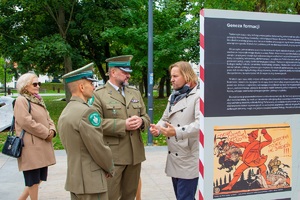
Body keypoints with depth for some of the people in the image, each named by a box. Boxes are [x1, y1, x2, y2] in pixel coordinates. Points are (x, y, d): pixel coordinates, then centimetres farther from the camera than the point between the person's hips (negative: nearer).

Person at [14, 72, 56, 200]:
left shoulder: (38, 100, 17)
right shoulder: (21, 100, -10)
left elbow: (48, 119, 17)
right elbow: (27, 122, -20)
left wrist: (52, 131, -4)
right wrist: (46, 133, -16)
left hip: (43, 145, 9)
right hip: (31, 146, -9)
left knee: (39, 178, 14)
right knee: (33, 179, 1)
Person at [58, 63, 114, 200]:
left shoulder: (65, 112, 9)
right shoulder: (86, 112, -19)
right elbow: (99, 149, -18)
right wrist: (110, 169, 0)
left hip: (74, 179, 9)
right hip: (90, 181, -9)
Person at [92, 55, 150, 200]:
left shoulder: (135, 93, 15)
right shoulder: (98, 94, -4)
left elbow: (146, 117, 18)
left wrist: (141, 121, -6)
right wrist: (123, 125, -19)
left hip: (135, 155, 6)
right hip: (113, 156, -5)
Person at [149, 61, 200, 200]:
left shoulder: (198, 95, -12)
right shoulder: (173, 96, 16)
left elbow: (200, 123, -24)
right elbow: (165, 118, 17)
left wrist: (177, 132, -32)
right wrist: (157, 128, -4)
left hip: (189, 159, -8)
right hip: (174, 158, 8)